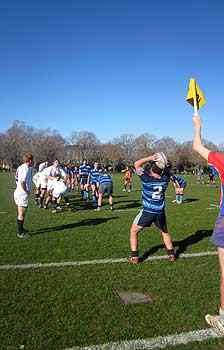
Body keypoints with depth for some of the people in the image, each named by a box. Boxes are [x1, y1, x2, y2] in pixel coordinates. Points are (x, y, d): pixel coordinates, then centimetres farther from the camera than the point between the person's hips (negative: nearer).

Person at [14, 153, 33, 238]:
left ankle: (21, 228, 36)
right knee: (21, 214, -1)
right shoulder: (25, 169, -20)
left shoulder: (21, 167, 10)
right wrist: (27, 191, -16)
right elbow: (22, 182, -28)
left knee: (20, 213, 22)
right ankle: (20, 233, 7)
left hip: (18, 193, 10)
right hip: (22, 194, -10)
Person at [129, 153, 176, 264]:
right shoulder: (165, 179, -5)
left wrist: (150, 158, -10)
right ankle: (171, 254, 28)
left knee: (133, 231, 12)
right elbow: (166, 172, 19)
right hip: (160, 212, 4)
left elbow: (137, 164, -5)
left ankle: (134, 257, 9)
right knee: (165, 232, 27)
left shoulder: (147, 178, -15)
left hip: (147, 212, -4)